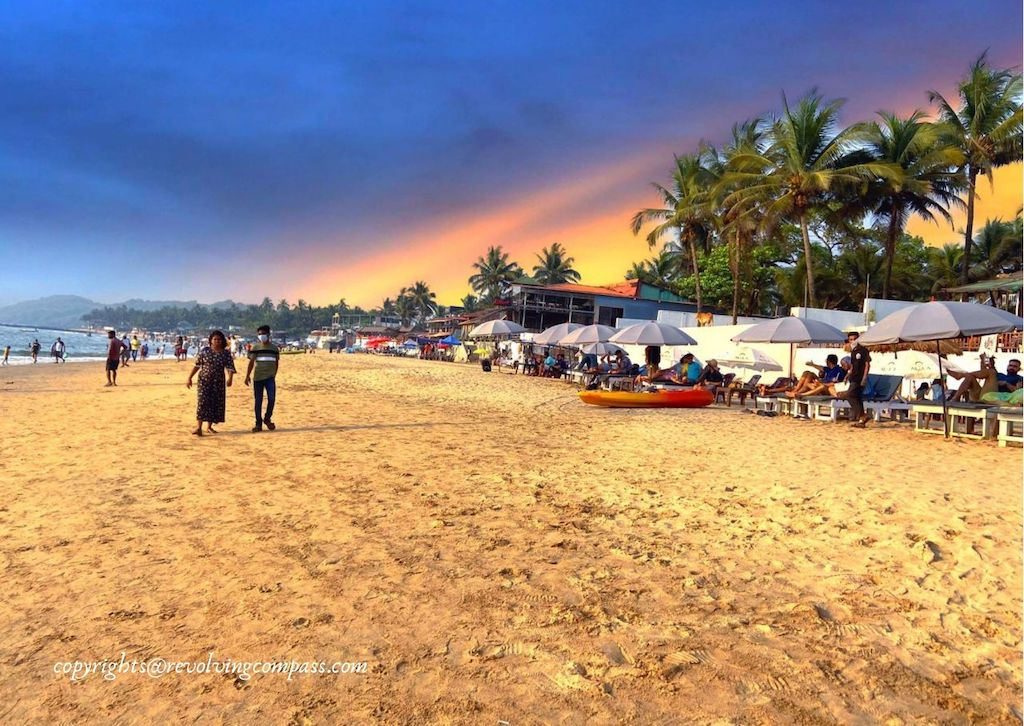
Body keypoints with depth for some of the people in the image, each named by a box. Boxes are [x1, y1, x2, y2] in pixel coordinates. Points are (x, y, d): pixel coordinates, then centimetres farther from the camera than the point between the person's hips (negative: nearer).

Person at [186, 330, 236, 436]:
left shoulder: (226, 353, 2)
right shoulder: (204, 351, 0)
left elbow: (230, 367, -5)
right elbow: (196, 365, 3)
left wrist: (230, 378, -22)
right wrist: (189, 378, -1)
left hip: (218, 382, 2)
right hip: (204, 380, -2)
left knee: (216, 403, 5)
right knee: (202, 402, -11)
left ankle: (209, 427, 19)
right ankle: (198, 427, -14)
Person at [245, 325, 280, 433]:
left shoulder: (274, 348, 7)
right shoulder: (255, 347, 2)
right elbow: (251, 362, -2)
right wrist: (247, 376, -9)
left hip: (270, 377, 1)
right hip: (258, 377, -1)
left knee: (271, 398, -11)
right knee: (258, 401, 4)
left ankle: (267, 419, 13)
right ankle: (258, 424, 11)